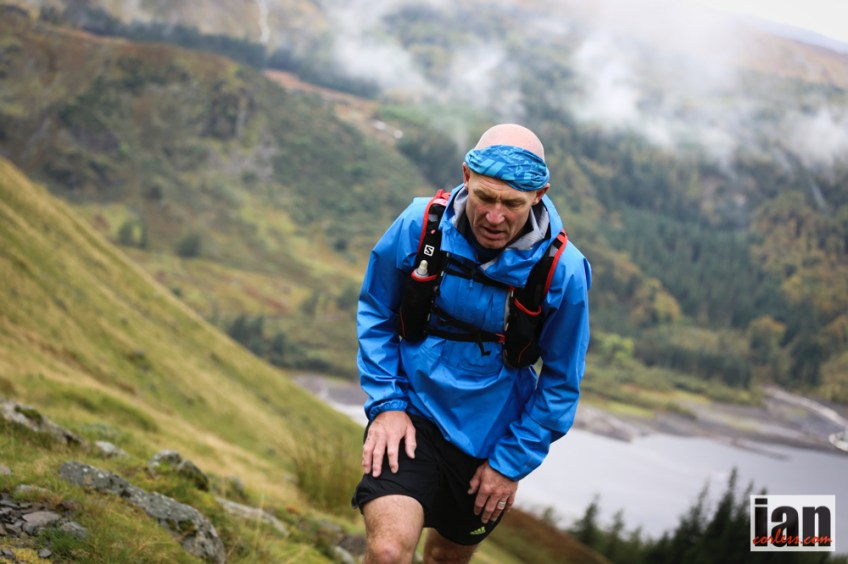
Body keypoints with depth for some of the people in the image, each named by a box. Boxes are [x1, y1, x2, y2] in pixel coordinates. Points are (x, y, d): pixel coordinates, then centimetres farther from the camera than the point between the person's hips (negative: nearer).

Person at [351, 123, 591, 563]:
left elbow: (561, 382, -5)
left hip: (490, 440, 1)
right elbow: (375, 313, 1)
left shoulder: (562, 271, -18)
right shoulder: (419, 226, -16)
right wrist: (386, 402, -8)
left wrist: (512, 462, -5)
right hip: (414, 417, -1)